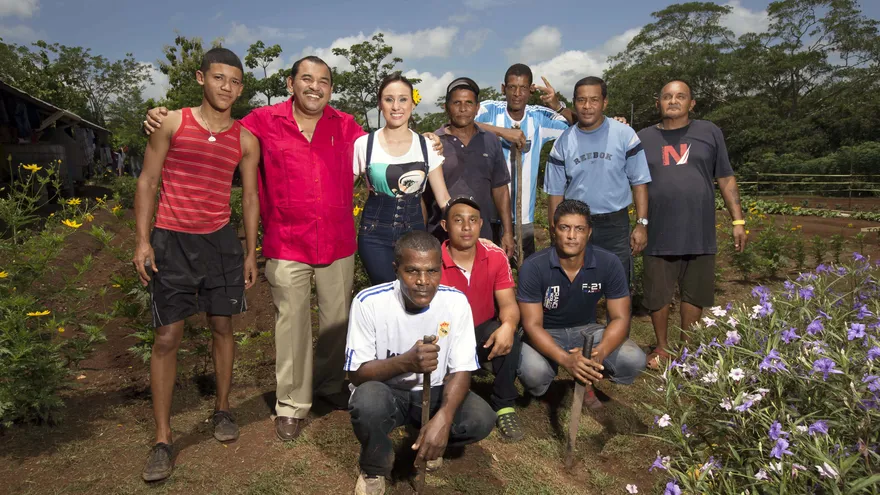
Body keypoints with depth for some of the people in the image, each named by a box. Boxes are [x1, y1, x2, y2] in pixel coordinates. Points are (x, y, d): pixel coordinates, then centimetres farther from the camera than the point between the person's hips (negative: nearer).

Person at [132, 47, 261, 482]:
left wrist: (251, 251, 6)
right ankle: (162, 440, 6)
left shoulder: (246, 140, 4)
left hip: (220, 240, 2)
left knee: (222, 327, 10)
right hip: (171, 241, -2)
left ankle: (222, 409, 30)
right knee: (167, 337, -3)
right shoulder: (172, 123, -2)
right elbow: (147, 182, 0)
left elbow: (250, 196, 9)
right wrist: (142, 241, -7)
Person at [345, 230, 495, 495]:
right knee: (368, 401, -36)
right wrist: (406, 362, -38)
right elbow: (356, 374, -19)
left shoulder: (456, 301, -16)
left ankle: (429, 443, 11)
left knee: (482, 419, -24)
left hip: (433, 392, 2)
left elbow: (461, 370, -14)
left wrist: (443, 419, -34)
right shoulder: (369, 302, -22)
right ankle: (374, 468, 0)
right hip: (387, 392, -2)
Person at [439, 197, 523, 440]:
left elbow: (508, 303, -12)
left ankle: (504, 405, -12)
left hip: (483, 333, 2)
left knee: (509, 337, -30)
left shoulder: (496, 256, -7)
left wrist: (508, 325, -37)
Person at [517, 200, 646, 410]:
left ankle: (585, 381, 9)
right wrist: (565, 359, -41)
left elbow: (620, 317, -13)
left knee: (634, 360, -22)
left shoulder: (609, 263, -16)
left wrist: (600, 352, -35)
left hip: (586, 330, 3)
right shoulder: (533, 267, -23)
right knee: (533, 371, -35)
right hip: (545, 334, -3)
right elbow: (532, 325, -23)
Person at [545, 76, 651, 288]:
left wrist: (641, 224, -7)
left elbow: (639, 182, -1)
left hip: (616, 224, -1)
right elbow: (556, 192, 5)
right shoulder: (564, 141, 1)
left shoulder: (624, 134, -4)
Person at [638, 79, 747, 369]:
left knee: (694, 294, 11)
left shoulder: (709, 132, 6)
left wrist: (738, 220, 3)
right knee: (657, 296, 7)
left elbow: (726, 179, 7)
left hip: (700, 233, 1)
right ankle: (662, 347, 29)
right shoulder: (644, 138, 6)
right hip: (659, 234, 0)